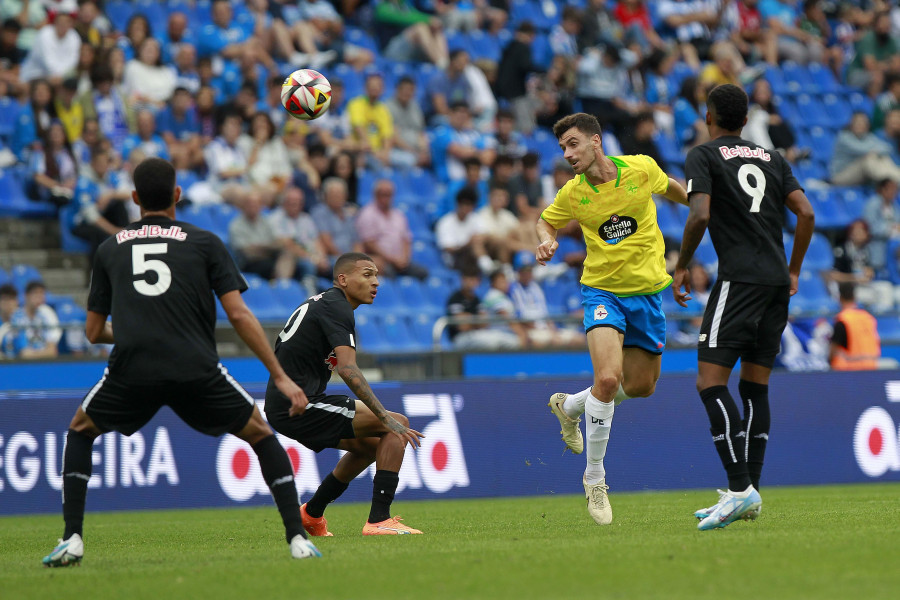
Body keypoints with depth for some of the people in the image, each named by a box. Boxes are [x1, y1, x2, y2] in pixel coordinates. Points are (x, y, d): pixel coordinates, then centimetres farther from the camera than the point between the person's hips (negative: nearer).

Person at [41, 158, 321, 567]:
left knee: (80, 432, 28)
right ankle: (298, 538, 7)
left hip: (130, 371, 1)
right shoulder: (204, 243, 12)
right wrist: (280, 377, 7)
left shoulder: (110, 250, 19)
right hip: (196, 371, -1)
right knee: (261, 435, 20)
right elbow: (238, 314, 4)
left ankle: (72, 540, 12)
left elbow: (94, 332, 23)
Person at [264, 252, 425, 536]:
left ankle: (311, 513, 29)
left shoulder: (319, 302, 19)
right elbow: (348, 369, -25)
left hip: (283, 406, 10)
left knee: (370, 445, 24)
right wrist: (385, 418, -29)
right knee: (398, 425, -10)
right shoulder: (336, 308, -12)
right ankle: (378, 520, -15)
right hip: (301, 406, -10)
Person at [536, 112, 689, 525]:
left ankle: (569, 406, 40)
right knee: (608, 377, -23)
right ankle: (594, 478, -9)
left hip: (647, 290, 3)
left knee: (641, 385, 12)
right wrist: (546, 241, -12)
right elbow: (546, 221, 9)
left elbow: (670, 188, 12)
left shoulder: (642, 168, -11)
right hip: (602, 290, -3)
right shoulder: (572, 194, -11)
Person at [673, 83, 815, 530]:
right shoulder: (771, 158, 18)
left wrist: (681, 267, 0)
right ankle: (750, 496, 9)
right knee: (755, 387, 12)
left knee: (711, 381, -10)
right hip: (777, 282, 7)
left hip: (739, 279, -7)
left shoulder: (704, 155, 1)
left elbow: (700, 215, -12)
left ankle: (740, 488, -23)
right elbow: (806, 213, 10)